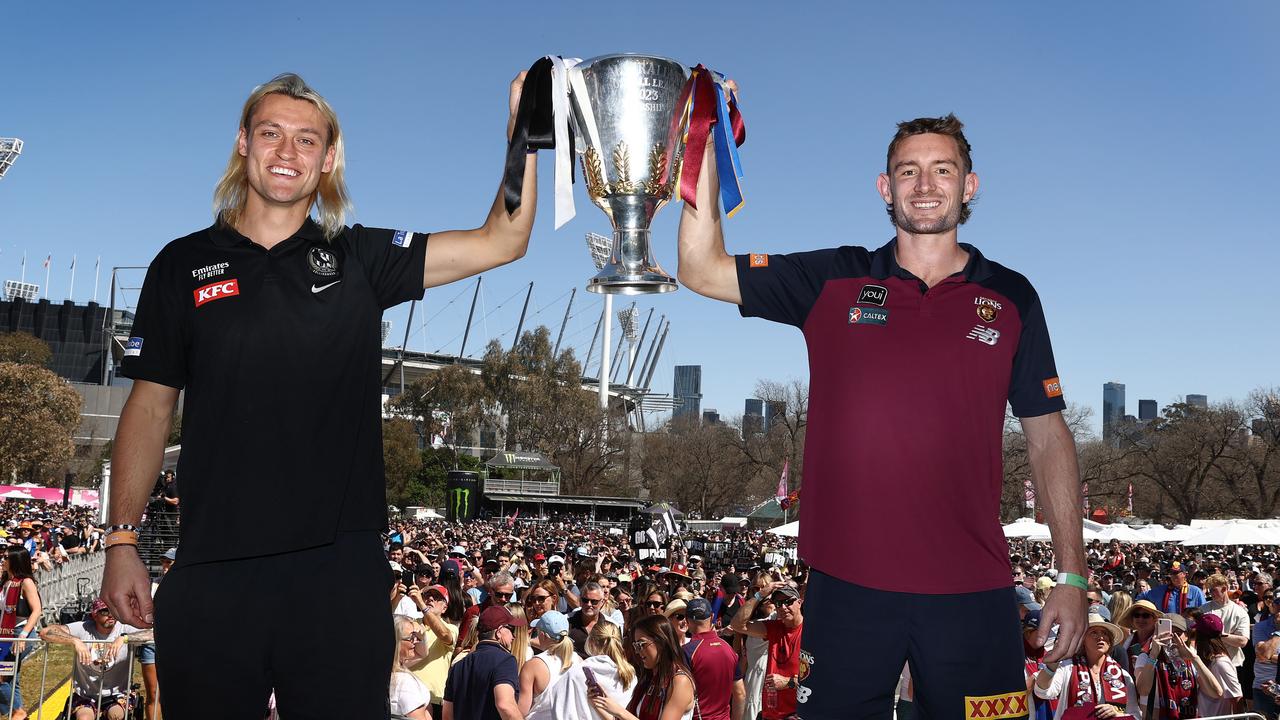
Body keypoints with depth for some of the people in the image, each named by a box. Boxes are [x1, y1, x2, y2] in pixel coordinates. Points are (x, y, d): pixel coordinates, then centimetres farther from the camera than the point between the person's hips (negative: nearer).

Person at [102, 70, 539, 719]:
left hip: (340, 567, 0)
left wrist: (521, 131, -11)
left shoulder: (360, 258, 6)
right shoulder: (183, 265, 8)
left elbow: (501, 241, 0)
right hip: (212, 573, 1)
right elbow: (150, 405, 9)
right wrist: (122, 540, 3)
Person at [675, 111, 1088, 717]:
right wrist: (703, 143, -8)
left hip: (972, 590, 1)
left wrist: (1072, 575, 2)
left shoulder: (1012, 298, 5)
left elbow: (1048, 436, 7)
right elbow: (701, 269, -2)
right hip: (848, 583, 0)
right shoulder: (833, 282, 3)